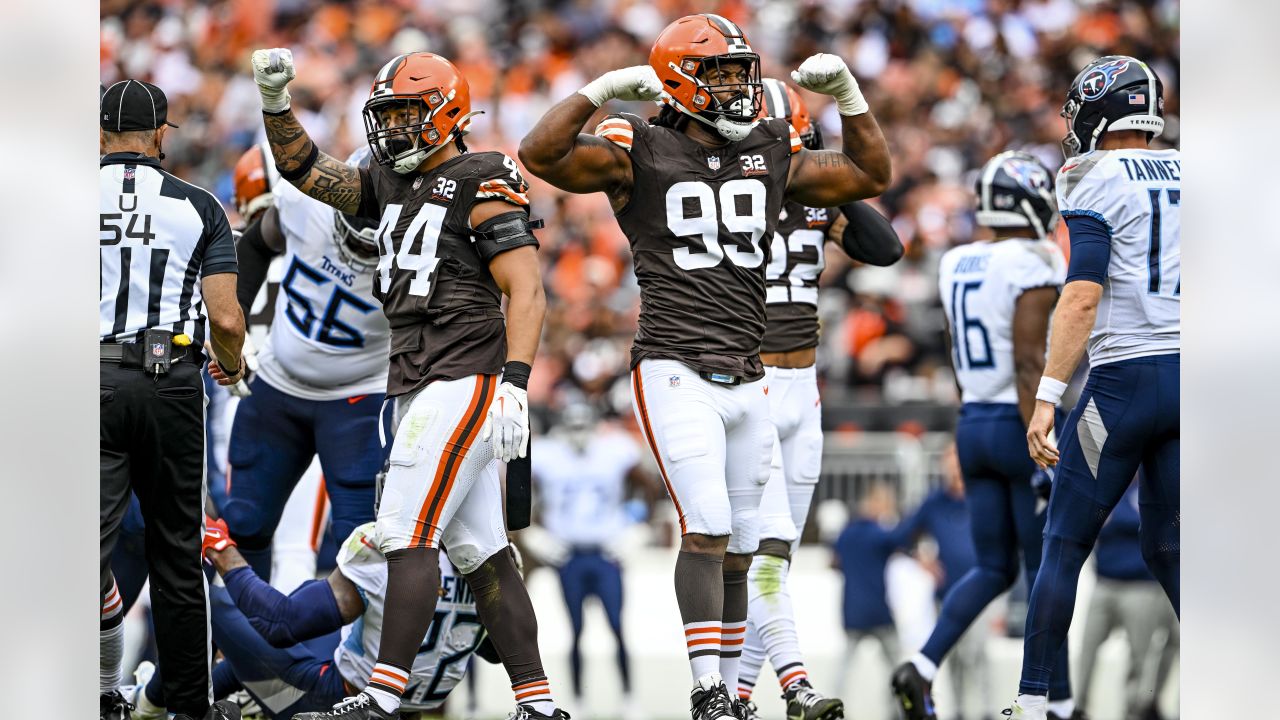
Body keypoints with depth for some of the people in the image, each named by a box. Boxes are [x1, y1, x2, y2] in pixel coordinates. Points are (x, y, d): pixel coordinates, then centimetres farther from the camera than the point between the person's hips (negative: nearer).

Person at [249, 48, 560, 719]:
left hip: (464, 382, -9)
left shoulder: (482, 188, -9)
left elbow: (527, 292, -14)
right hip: (417, 387, 9)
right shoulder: (390, 184, 15)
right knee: (478, 550, 7)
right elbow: (304, 168, 21)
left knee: (407, 532, -13)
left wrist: (513, 386, -23)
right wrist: (275, 101, 5)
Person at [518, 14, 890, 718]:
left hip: (747, 382, 6)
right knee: (707, 527, -17)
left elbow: (870, 176, 20)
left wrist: (847, 93, 9)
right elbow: (539, 155, -16)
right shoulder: (640, 153, -4)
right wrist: (602, 89, -21)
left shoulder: (770, 154, 11)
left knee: (737, 547, 9)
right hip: (676, 372, -6)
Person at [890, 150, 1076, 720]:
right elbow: (1028, 366, -19)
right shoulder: (1034, 266, -15)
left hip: (972, 423, 7)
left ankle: (923, 665, -5)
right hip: (1021, 427, -7)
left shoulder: (956, 266, 8)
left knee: (993, 568, 13)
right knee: (1046, 572, 3)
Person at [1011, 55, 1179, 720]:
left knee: (1065, 544, 4)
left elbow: (1083, 297, -15)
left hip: (1126, 374, -6)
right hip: (1194, 372, 6)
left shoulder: (1095, 180, -6)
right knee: (1167, 550, 12)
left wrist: (1047, 397, -15)